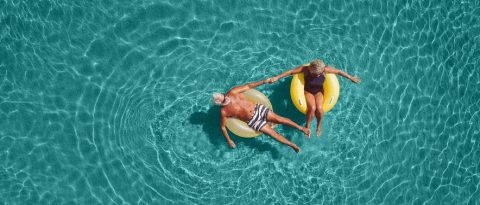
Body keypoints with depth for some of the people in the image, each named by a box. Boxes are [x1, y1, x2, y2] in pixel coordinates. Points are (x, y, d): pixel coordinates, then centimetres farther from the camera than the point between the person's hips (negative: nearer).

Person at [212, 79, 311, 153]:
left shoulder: (232, 92, -3)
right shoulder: (224, 112, -9)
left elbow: (248, 86, 2)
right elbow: (223, 127, 3)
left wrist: (264, 81, -7)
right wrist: (229, 141, 3)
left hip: (258, 108, 3)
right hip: (253, 121, -3)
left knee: (279, 119, -14)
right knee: (273, 133, -11)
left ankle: (300, 128, -3)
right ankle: (292, 145, 1)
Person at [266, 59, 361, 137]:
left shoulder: (325, 69, -22)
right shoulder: (305, 69, -25)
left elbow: (339, 72, -10)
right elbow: (291, 72, -21)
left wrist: (351, 78, -2)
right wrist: (277, 78, -24)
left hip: (319, 92, 1)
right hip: (308, 91, -1)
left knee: (319, 107, -30)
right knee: (312, 107, -31)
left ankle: (319, 125, 1)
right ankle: (307, 126, -5)